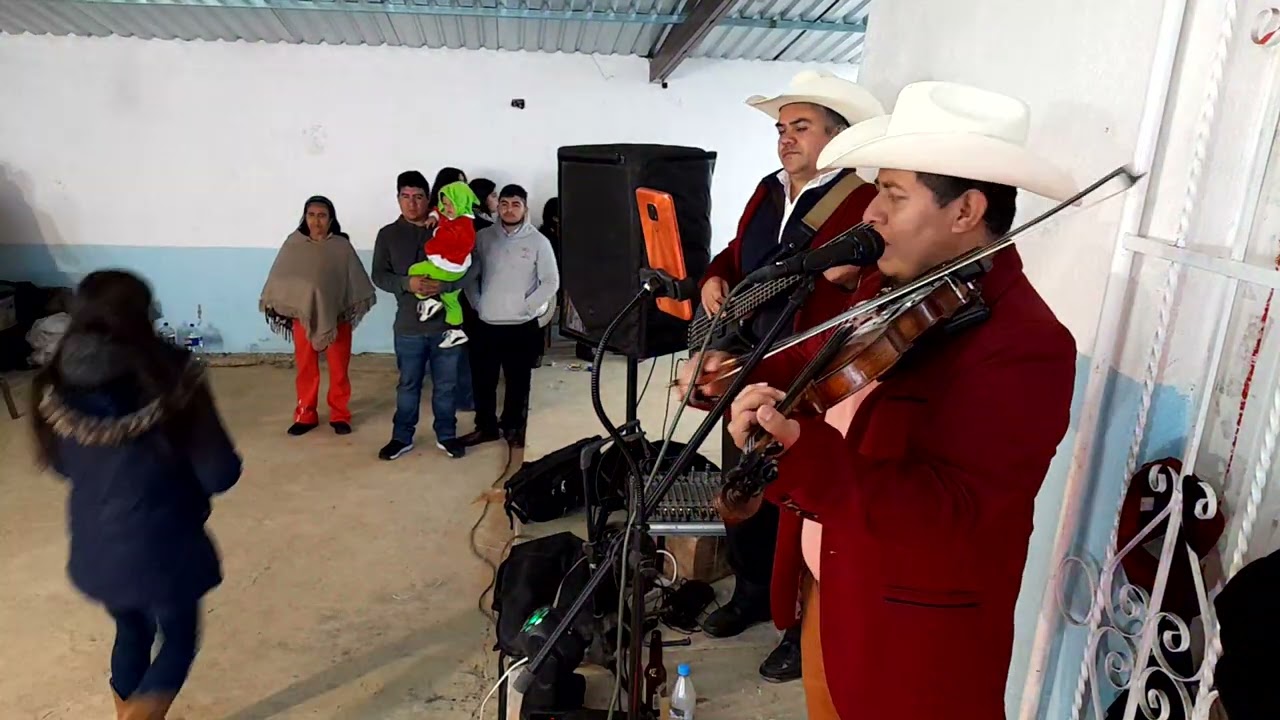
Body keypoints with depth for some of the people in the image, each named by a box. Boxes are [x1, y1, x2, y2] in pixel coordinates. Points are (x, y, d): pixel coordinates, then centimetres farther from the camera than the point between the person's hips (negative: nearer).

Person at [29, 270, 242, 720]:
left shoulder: (54, 388, -9)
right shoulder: (170, 380, -24)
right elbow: (221, 475, -19)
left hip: (95, 549, 5)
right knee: (179, 641, 19)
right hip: (163, 548, -5)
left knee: (131, 634, 29)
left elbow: (60, 465, 8)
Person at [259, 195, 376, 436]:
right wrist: (276, 304, 5)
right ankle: (305, 415, 22)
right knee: (306, 369, 10)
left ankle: (340, 415, 20)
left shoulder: (342, 246, -3)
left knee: (339, 369, 7)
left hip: (337, 316, -1)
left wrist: (357, 305, 1)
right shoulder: (293, 244, -1)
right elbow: (280, 279, 5)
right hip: (303, 315, 1)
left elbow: (356, 279, 2)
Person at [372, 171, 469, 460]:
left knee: (446, 385, 12)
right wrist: (407, 284, -19)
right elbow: (379, 275, -1)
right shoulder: (388, 234, 2)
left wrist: (445, 285, -22)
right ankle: (402, 437, 27)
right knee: (408, 384, 13)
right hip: (409, 325, 0)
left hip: (446, 322, 0)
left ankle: (446, 435, 28)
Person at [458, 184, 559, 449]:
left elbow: (551, 282, -4)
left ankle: (513, 427, 26)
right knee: (483, 380, 11)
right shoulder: (483, 237, 4)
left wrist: (526, 307, -9)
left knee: (518, 382, 8)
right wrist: (477, 304, 0)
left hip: (522, 326, -2)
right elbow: (470, 275, 10)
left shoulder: (538, 241, -3)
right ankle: (486, 426, 28)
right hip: (486, 324, 2)